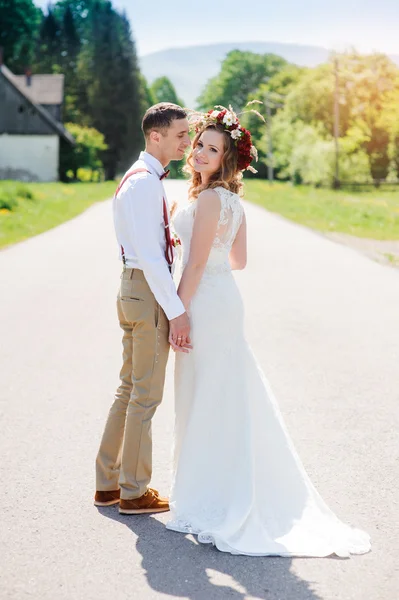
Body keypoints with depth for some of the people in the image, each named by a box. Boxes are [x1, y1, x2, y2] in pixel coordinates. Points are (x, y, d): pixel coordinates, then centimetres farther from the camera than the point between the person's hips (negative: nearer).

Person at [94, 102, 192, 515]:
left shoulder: (145, 179, 16)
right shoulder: (144, 182, -17)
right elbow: (149, 256, -22)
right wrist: (176, 311, -21)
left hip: (136, 290, 10)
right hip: (148, 293, -10)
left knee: (130, 389, 17)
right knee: (145, 395, 0)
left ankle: (108, 483, 27)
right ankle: (134, 492, 13)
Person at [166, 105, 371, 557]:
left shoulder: (209, 199, -17)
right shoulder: (232, 200, 11)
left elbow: (196, 265, -18)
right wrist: (188, 243, 26)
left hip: (206, 303, -9)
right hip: (224, 297, 9)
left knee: (208, 399, -1)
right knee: (227, 399, 15)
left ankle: (213, 501, 9)